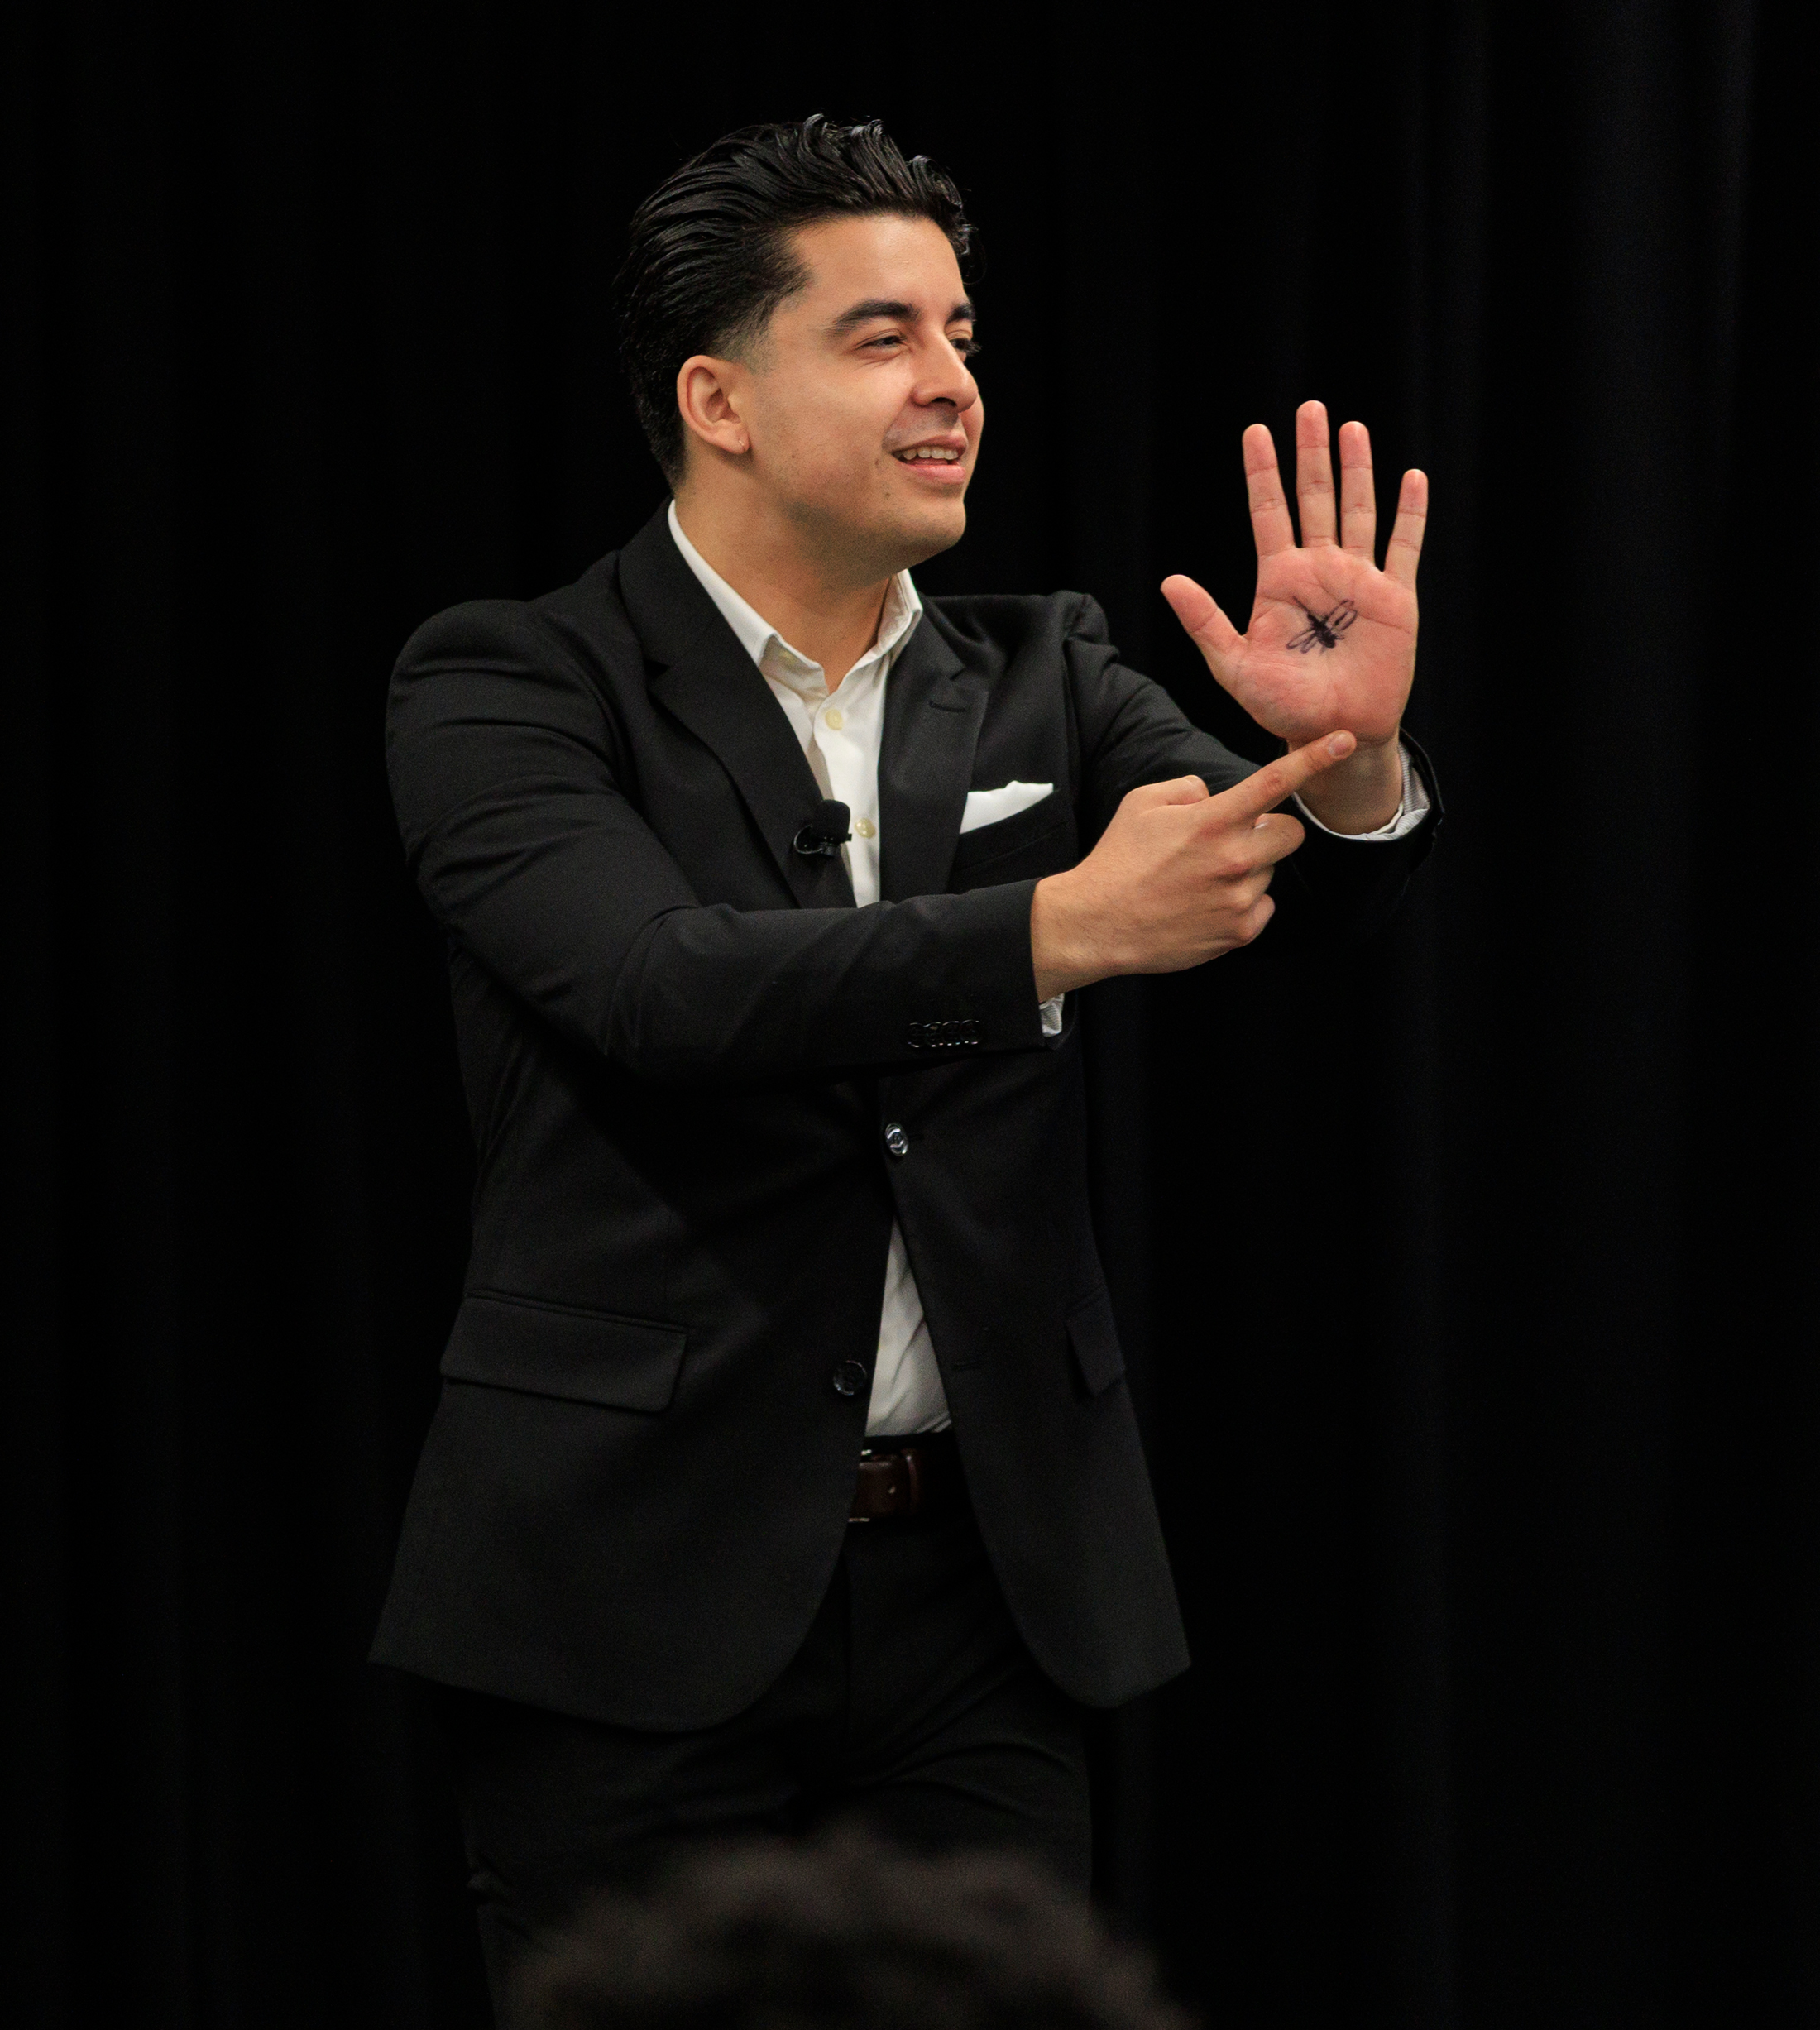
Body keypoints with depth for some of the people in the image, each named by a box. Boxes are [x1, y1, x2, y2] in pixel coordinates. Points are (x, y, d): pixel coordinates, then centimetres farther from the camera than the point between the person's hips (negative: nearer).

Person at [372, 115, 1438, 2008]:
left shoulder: (1041, 678, 10)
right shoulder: (507, 685, -4)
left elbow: (1296, 890, -3)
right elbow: (664, 985, -21)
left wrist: (1351, 752, -26)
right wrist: (1060, 927, -31)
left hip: (986, 1579, 4)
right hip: (641, 1580, -4)